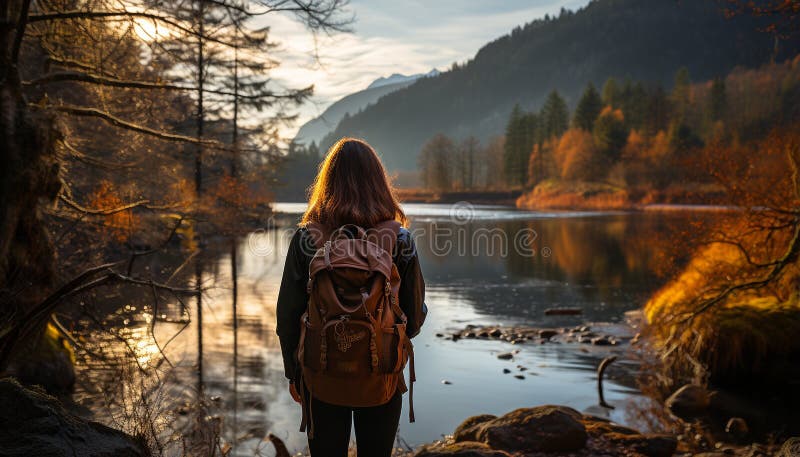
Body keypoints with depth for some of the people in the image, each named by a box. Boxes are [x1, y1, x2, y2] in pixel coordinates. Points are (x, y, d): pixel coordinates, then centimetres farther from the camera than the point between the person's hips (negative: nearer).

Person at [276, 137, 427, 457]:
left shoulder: (307, 239, -11)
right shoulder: (399, 239, -10)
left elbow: (288, 314, -6)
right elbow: (415, 315, -4)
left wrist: (293, 372, 8)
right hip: (383, 374, 1)